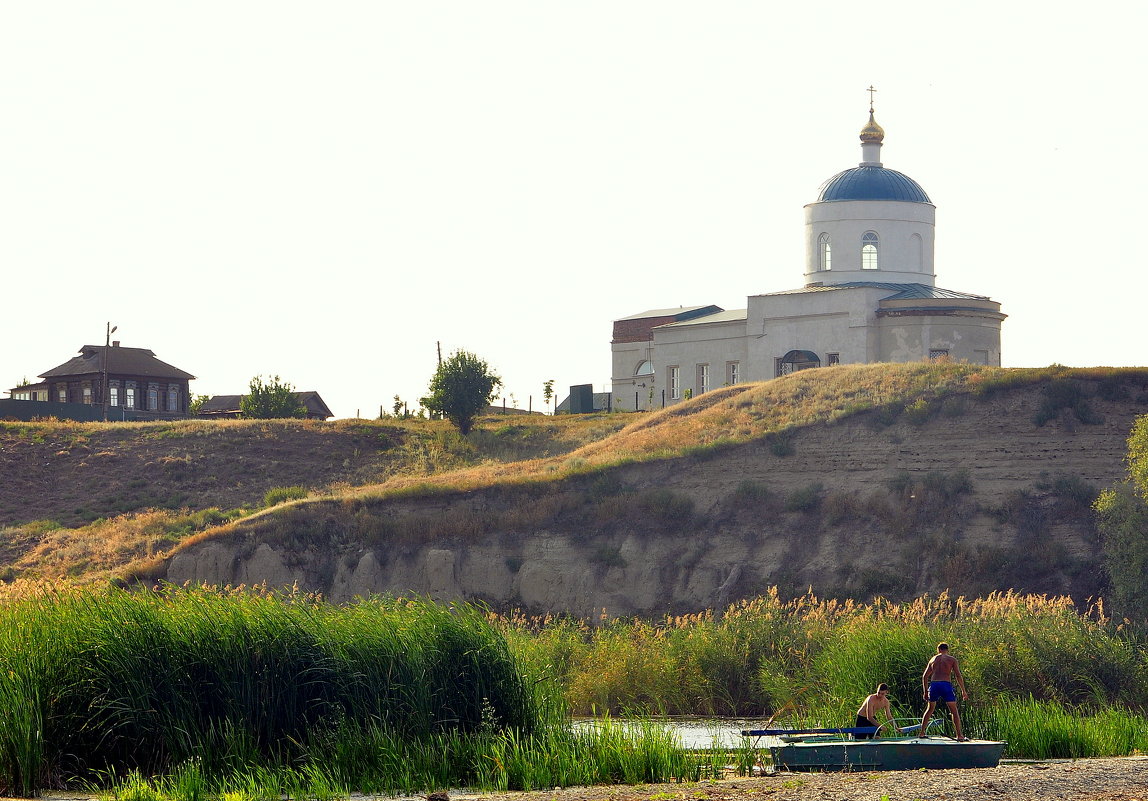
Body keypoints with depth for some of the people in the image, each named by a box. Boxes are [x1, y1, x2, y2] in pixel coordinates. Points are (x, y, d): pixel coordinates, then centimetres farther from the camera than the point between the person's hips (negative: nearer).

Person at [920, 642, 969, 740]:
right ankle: (959, 735, -2)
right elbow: (958, 676, 0)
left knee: (930, 709, 21)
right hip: (946, 684, -3)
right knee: (954, 711, 5)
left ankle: (922, 733, 21)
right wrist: (963, 691, 3)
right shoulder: (951, 659, 8)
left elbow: (925, 676, 19)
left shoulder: (933, 659, 19)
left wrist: (925, 692, 23)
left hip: (934, 685, 3)